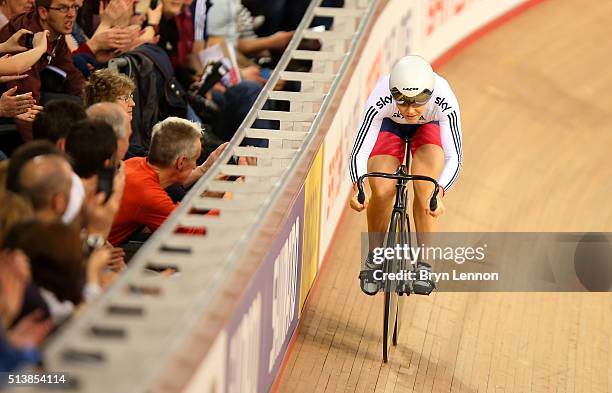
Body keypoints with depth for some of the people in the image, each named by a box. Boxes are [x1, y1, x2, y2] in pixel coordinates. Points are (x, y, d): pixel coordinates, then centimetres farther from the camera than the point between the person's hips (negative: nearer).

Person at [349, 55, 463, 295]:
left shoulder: (444, 101, -39)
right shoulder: (380, 100, -39)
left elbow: (454, 157, -37)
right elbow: (359, 151, -37)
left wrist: (440, 192, -54)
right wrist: (357, 186, -55)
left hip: (429, 128, 0)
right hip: (390, 125, 0)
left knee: (425, 189, -24)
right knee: (382, 192, -19)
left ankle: (424, 263, -9)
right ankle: (374, 257, 6)